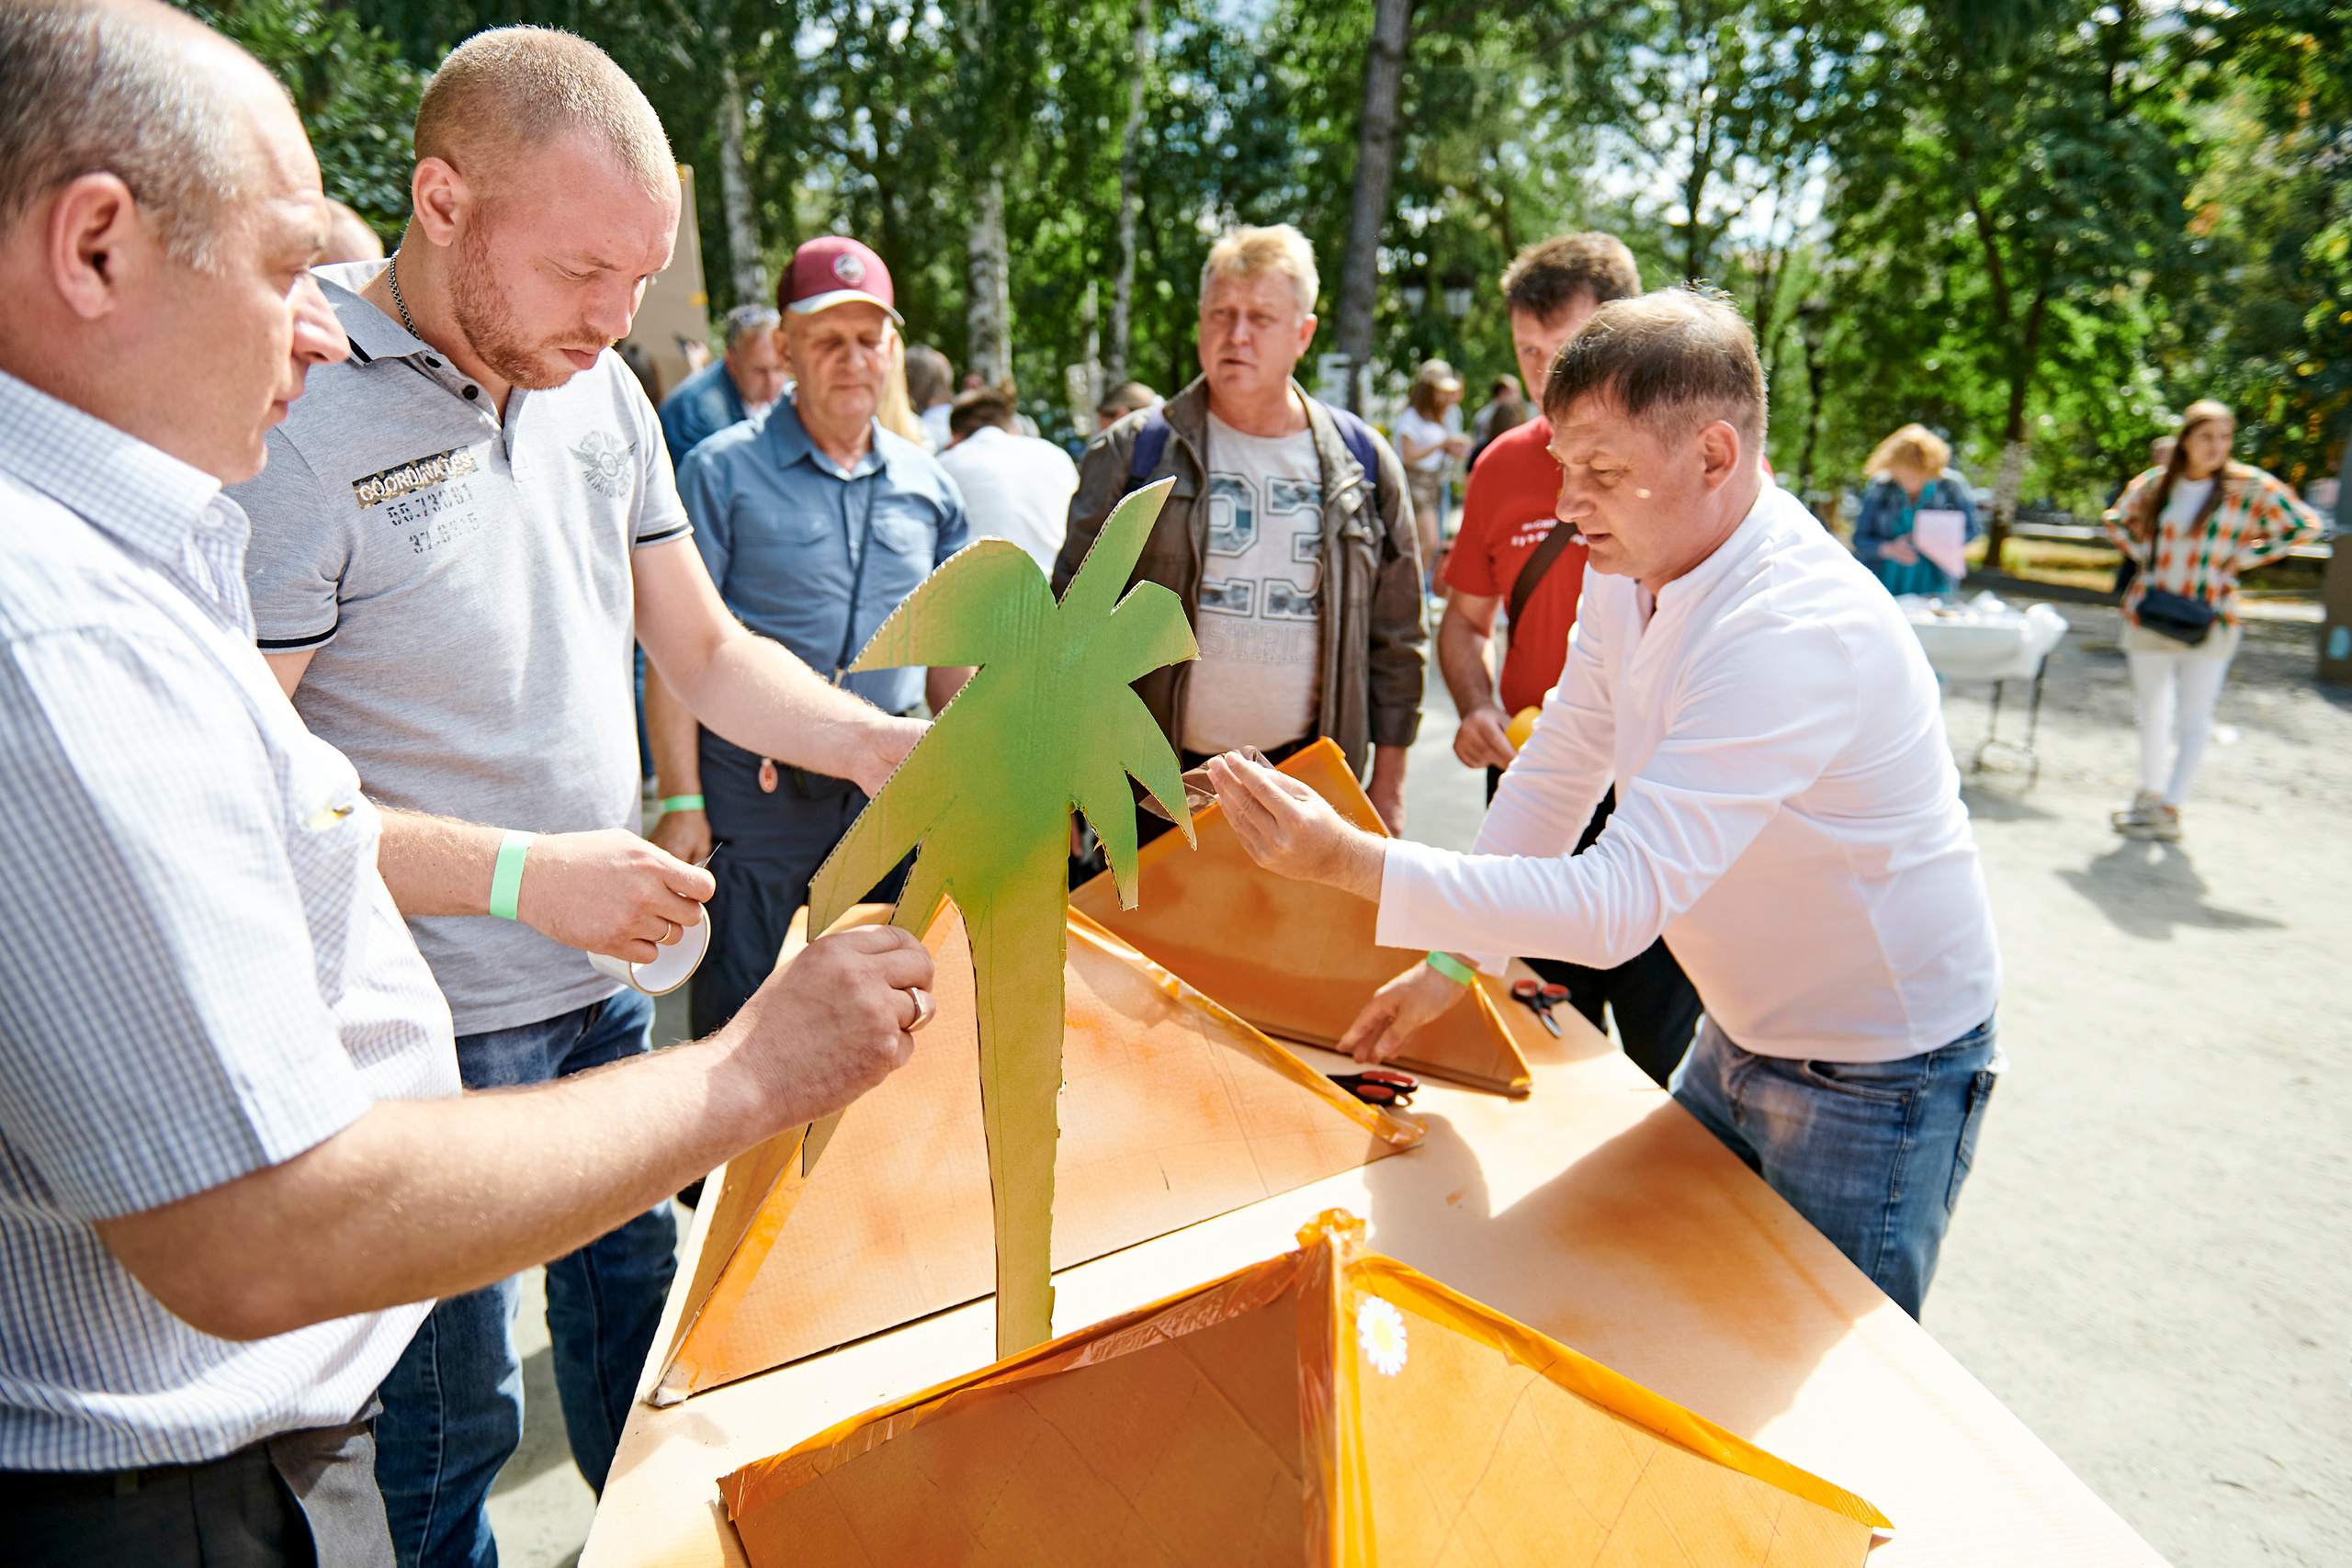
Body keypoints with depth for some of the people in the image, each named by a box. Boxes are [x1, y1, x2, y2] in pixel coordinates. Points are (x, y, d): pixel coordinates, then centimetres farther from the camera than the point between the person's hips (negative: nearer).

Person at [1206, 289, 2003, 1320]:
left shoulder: (1799, 632, -34)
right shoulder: (1631, 569, -6)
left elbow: (1626, 901, -38)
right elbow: (1557, 775, 2)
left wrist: (1345, 857, -43)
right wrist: (1453, 962, -2)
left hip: (1875, 1077, -8)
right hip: (1743, 1033, 8)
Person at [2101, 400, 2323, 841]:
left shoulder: (2250, 486, -5)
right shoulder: (2154, 483, 1)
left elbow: (2305, 526, 2)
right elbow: (2116, 519, 19)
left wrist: (2241, 558, -4)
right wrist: (2144, 553, 5)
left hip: (2208, 619, -2)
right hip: (2149, 612, 2)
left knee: (2194, 715, -2)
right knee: (2153, 711, 12)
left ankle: (2169, 810, 1)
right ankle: (2149, 795, 25)